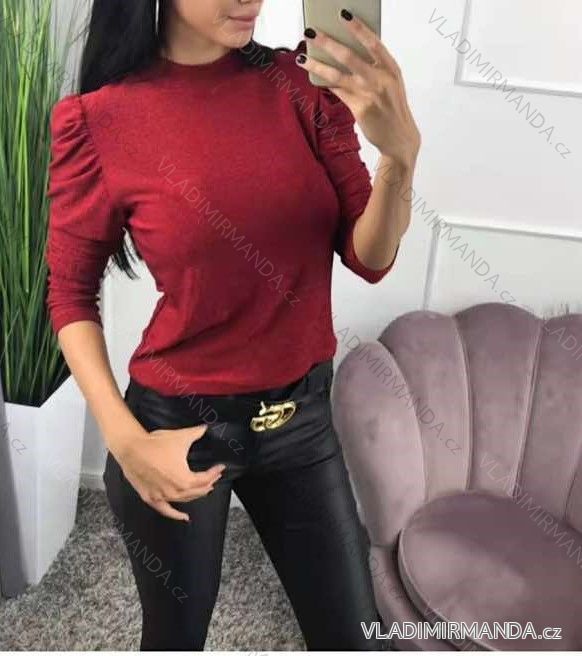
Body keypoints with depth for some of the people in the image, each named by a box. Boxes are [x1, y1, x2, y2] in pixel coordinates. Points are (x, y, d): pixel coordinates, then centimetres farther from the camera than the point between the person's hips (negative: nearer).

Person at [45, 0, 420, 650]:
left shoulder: (302, 84, -5)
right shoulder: (100, 119, -13)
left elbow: (369, 259, -6)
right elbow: (71, 296, -3)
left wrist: (401, 151, -25)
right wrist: (127, 442, -13)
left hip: (303, 418, 3)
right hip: (180, 426, -2)